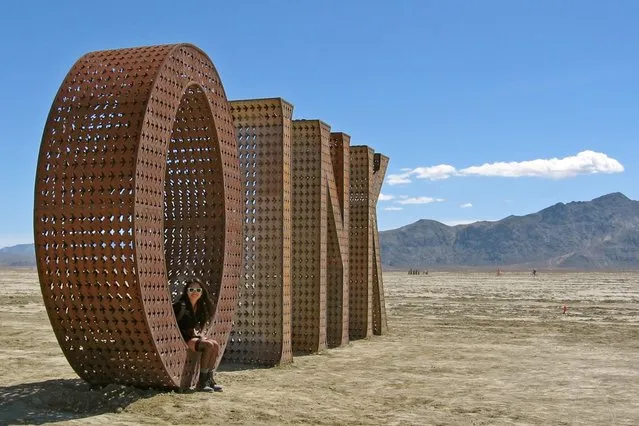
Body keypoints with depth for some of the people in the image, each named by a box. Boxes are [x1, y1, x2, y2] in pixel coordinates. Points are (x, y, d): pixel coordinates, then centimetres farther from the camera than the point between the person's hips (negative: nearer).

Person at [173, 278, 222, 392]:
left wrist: (195, 332, 5)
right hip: (182, 339, -7)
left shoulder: (200, 307, 11)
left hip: (193, 336, 7)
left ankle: (209, 379, -16)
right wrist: (189, 332, -14)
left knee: (215, 345, -18)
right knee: (209, 345, -25)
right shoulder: (180, 306, -11)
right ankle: (201, 382, -21)